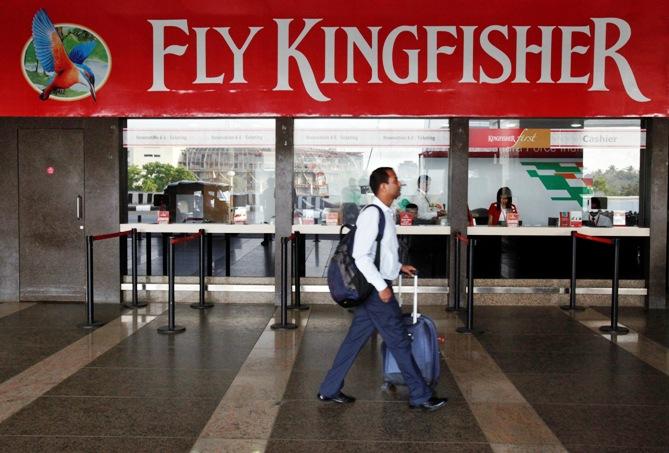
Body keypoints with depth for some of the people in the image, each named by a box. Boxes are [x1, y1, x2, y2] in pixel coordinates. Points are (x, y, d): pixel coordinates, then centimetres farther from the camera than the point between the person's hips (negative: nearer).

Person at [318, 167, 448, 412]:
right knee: (400, 341, 1)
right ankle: (420, 396, 14)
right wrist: (381, 286, -21)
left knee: (355, 339, 13)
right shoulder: (372, 214, -18)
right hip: (377, 289, -9)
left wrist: (399, 266, 18)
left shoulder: (386, 213, 12)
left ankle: (329, 390, 22)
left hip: (375, 289, 9)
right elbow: (361, 256, -22)